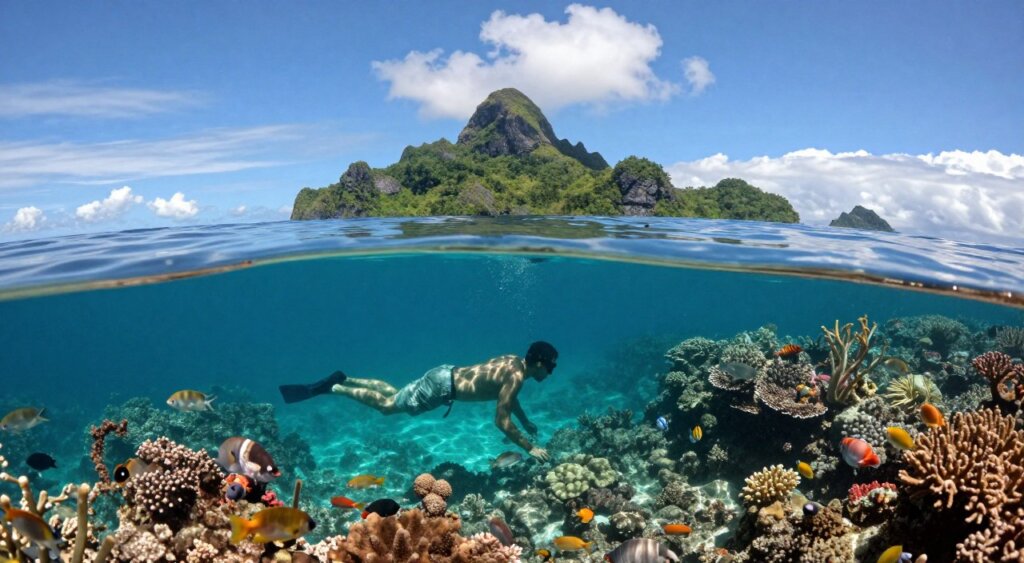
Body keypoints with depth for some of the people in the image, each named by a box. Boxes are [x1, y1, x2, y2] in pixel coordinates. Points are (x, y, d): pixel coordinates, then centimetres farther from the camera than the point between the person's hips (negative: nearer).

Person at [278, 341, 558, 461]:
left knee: (393, 393, 23)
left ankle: (343, 379, 28)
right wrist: (530, 448, -19)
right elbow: (501, 421, -24)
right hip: (441, 386, -8)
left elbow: (507, 396, 25)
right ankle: (330, 387, 7)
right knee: (386, 405, 3)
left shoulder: (515, 361, 5)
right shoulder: (516, 376, -23)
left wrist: (527, 424, 25)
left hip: (446, 373, 8)